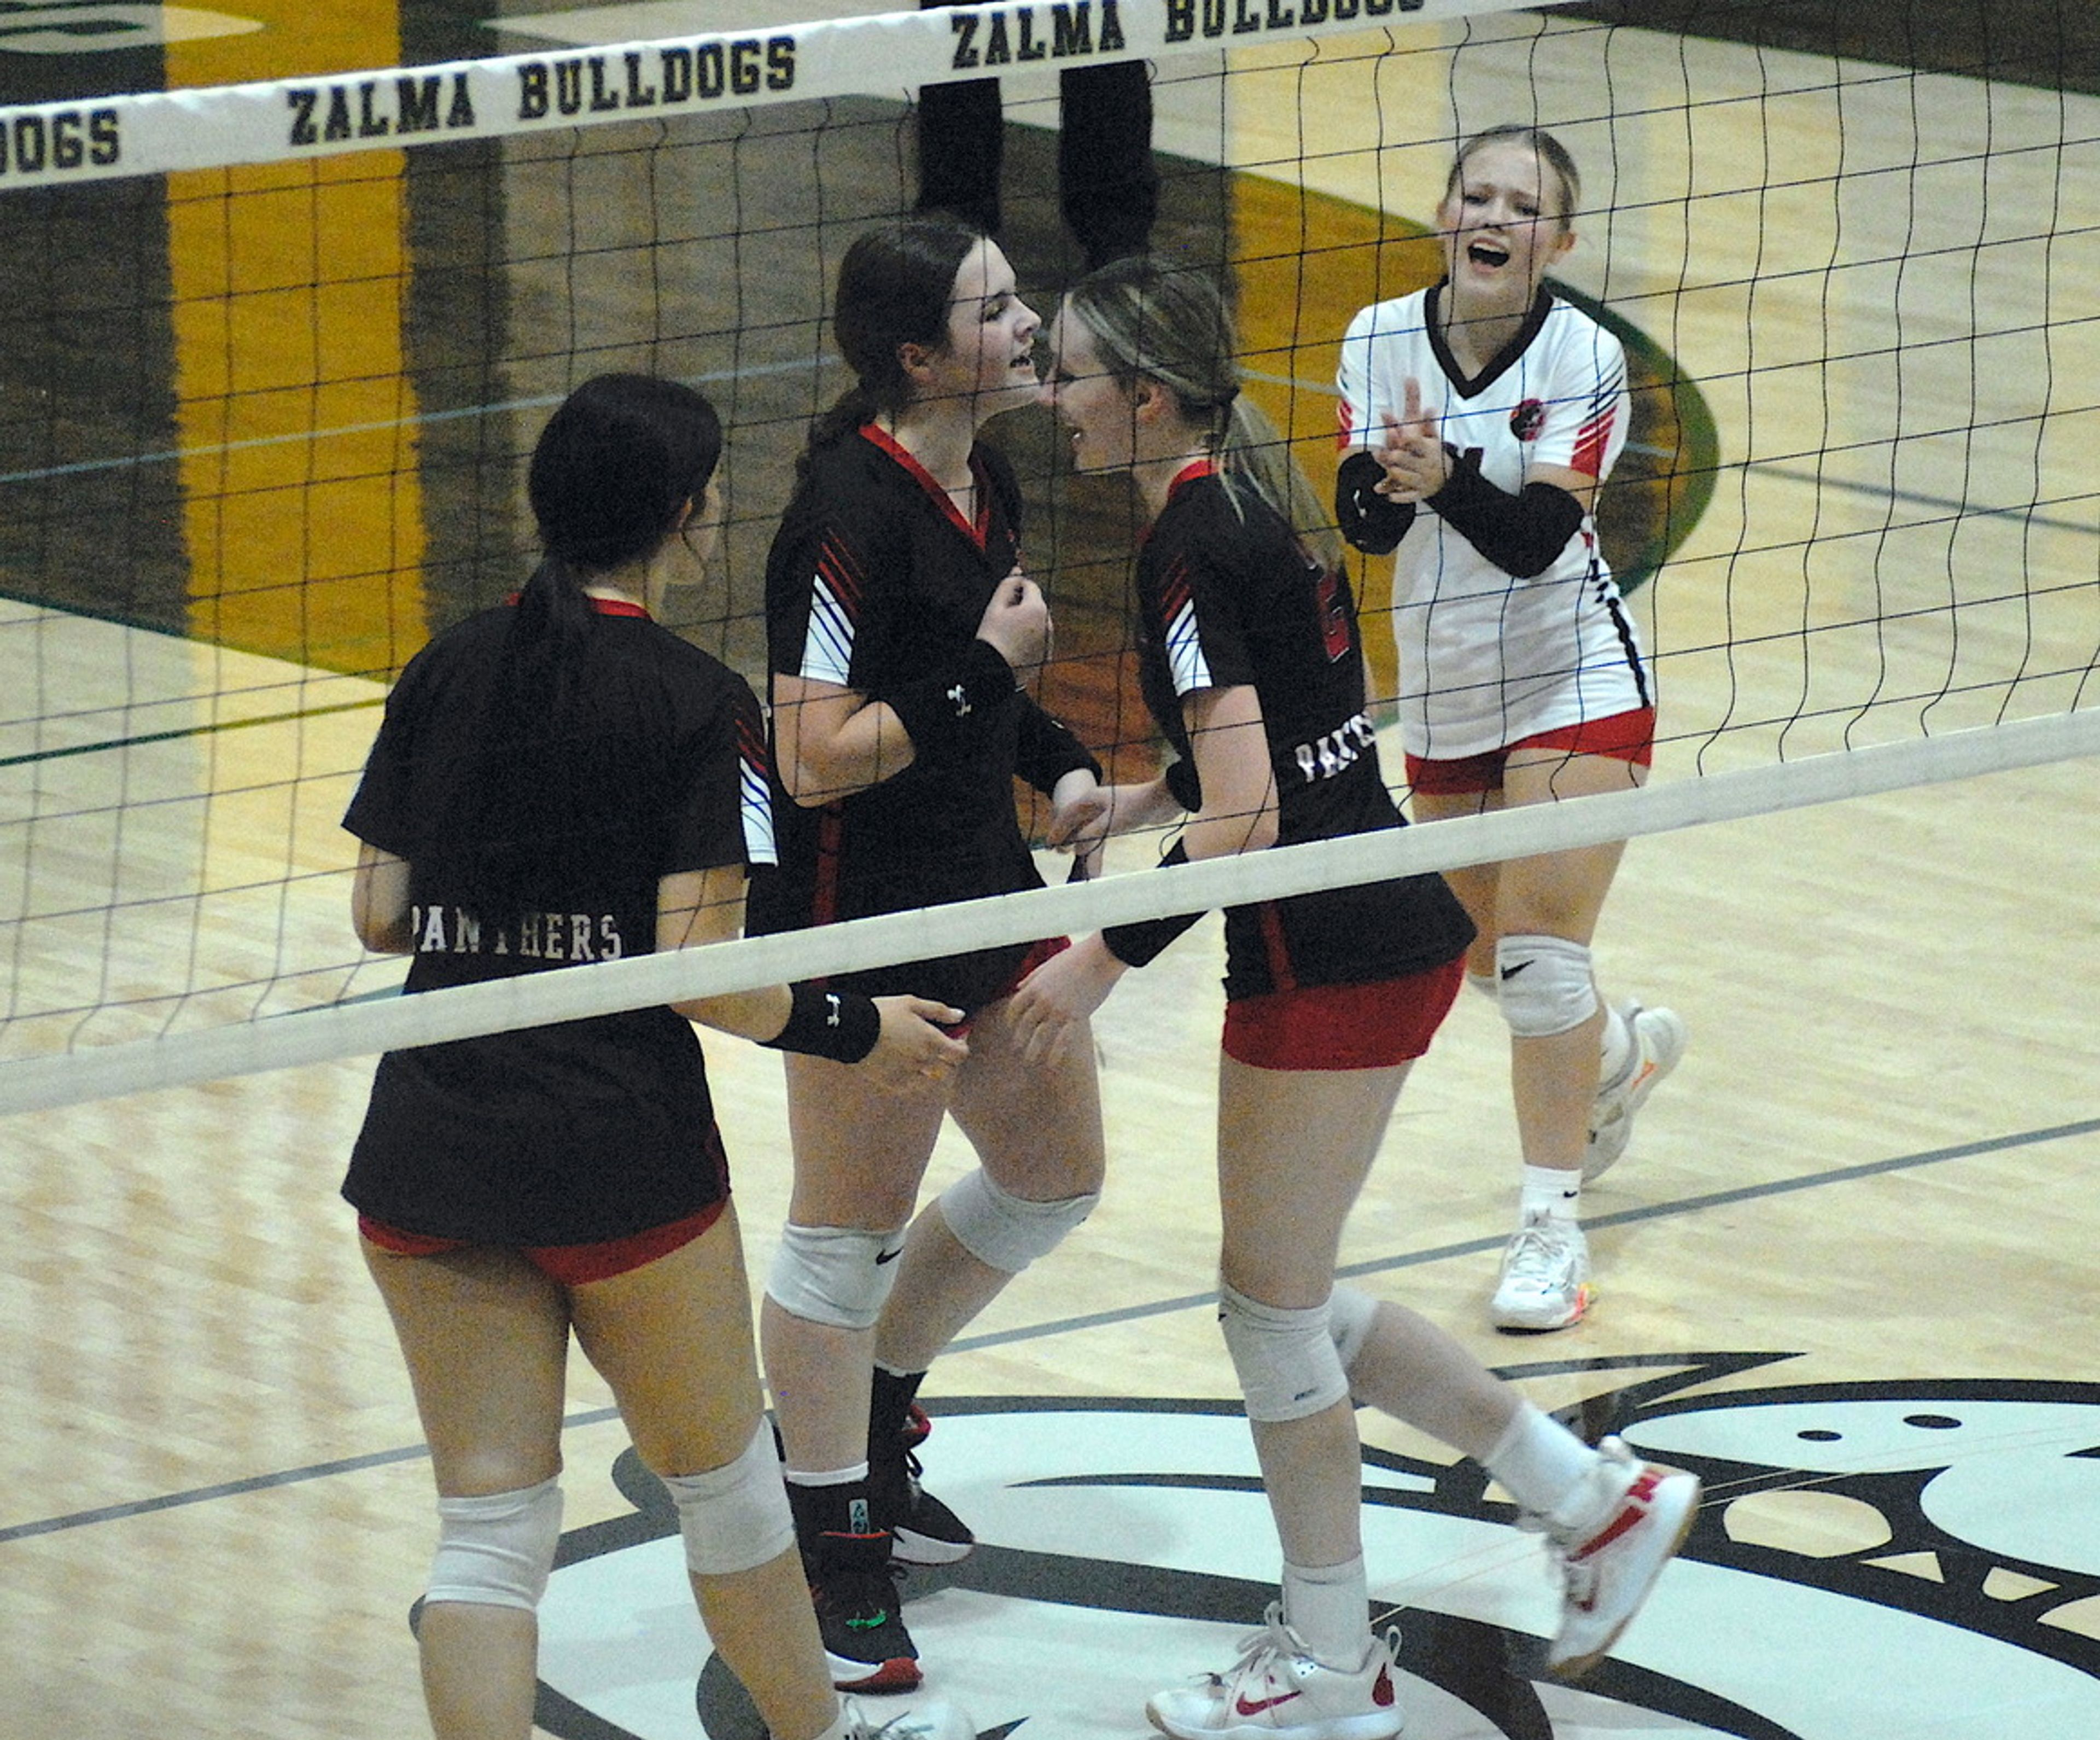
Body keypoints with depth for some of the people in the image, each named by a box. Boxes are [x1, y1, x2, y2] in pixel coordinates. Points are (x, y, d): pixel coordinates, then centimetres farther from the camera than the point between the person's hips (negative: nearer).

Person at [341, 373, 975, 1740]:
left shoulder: (446, 674, 4)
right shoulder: (695, 704, -10)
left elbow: (380, 917, 6)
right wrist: (854, 1030, 0)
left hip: (427, 1163, 4)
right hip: (618, 1156, -4)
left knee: (491, 1521, 7)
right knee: (720, 1477, 17)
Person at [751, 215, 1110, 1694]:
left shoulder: (983, 479, 4)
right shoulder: (851, 507, -23)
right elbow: (816, 757, -25)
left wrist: (1062, 765, 6)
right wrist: (984, 670, -22)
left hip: (982, 885, 9)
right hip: (862, 918, -9)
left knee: (1053, 1179, 19)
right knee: (853, 1233, 2)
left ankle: (873, 1413, 38)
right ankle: (833, 1545, 16)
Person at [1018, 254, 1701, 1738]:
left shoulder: (1190, 547, -18)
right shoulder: (1254, 492, 10)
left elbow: (1243, 822, -23)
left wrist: (1097, 965, -18)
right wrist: (1145, 802, 19)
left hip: (1331, 962, -9)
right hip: (1395, 932, 9)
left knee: (1273, 1301, 5)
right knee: (1291, 1299, 17)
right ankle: (1596, 1491, 22)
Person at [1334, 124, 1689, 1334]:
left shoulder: (1584, 357, -15)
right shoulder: (1381, 340, -5)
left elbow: (1537, 537, -23)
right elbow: (1362, 522, -11)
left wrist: (1449, 477, -41)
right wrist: (1387, 476, -33)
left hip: (1573, 688, -5)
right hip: (1442, 693, 5)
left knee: (1540, 958, -14)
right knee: (1491, 955, 17)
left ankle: (1553, 1226, -4)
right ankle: (1625, 1051, 50)